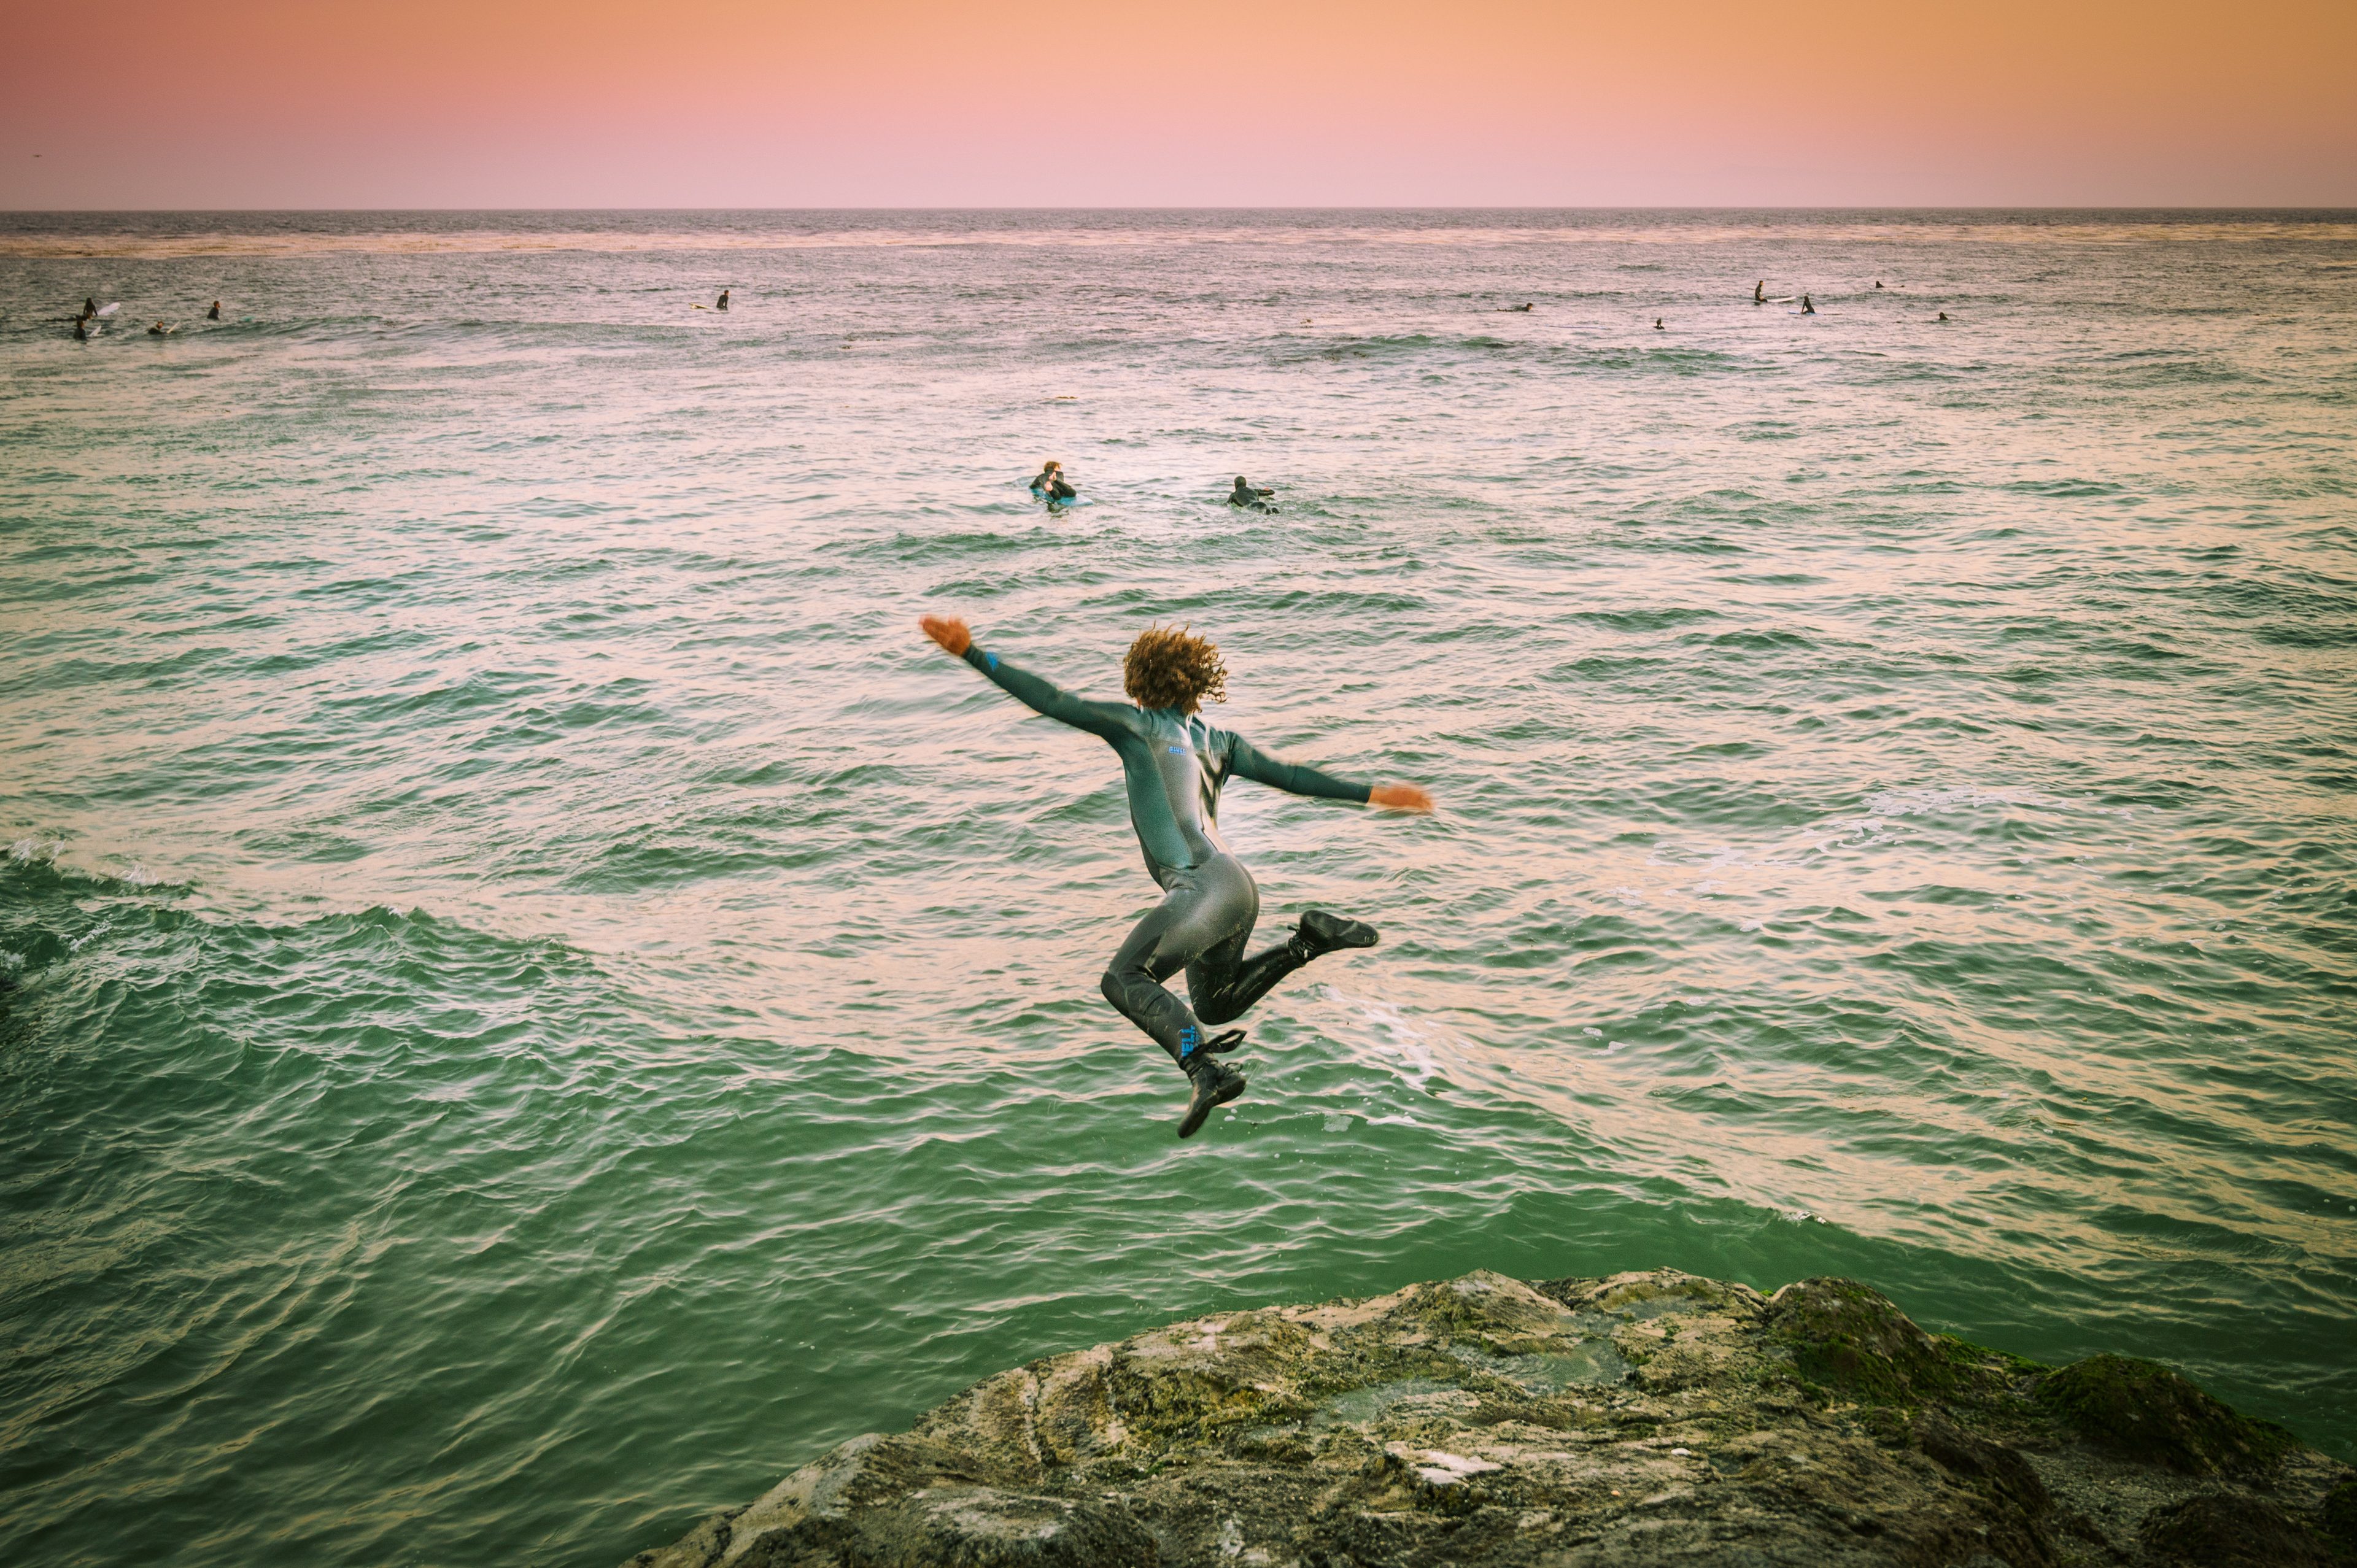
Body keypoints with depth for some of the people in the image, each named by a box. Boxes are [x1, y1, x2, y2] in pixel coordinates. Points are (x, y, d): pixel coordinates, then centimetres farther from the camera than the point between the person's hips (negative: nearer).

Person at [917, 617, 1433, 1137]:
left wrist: (971, 653, -5)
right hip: (1239, 889, 8)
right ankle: (1311, 938, 13)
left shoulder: (1136, 724, 3)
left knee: (1125, 980, -22)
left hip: (1207, 883, -8)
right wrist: (1373, 794, 28)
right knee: (1215, 1006, 27)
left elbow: (1052, 700, -3)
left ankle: (1205, 1070, -40)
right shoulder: (1217, 741, 21)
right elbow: (1291, 776, 21)